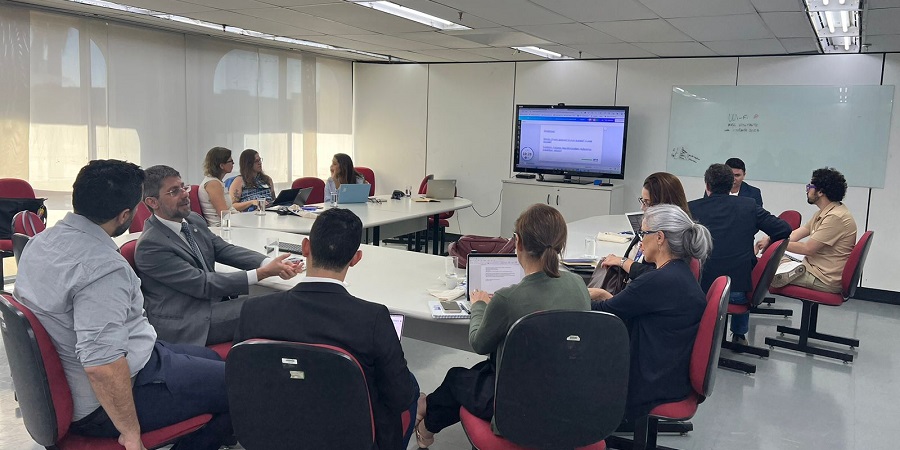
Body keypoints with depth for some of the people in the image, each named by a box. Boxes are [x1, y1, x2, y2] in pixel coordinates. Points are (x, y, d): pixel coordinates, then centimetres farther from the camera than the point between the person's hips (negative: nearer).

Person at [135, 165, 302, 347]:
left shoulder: (193, 219, 8)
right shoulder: (150, 245, -17)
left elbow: (224, 249, 6)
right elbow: (201, 283, -20)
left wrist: (270, 263, -14)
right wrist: (262, 273, -24)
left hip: (211, 299, 8)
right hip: (184, 324, -8)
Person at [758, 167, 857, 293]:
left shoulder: (836, 217, -22)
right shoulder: (823, 213, 12)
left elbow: (808, 249, -22)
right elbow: (798, 233, 11)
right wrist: (769, 240, -3)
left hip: (824, 280, -10)